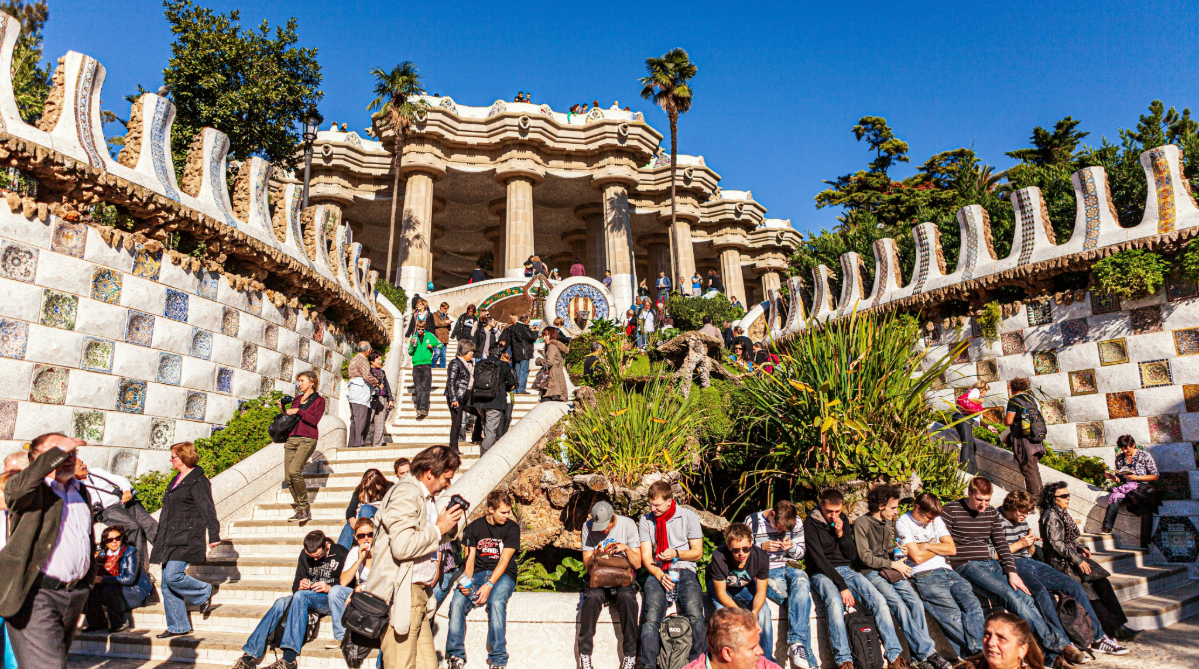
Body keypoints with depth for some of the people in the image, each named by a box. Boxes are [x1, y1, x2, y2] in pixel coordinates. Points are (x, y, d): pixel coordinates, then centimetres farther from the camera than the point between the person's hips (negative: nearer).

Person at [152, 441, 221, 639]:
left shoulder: (198, 481, -9)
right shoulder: (176, 480, 19)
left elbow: (207, 509, -14)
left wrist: (213, 535, -18)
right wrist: (161, 538, 28)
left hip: (187, 539, -9)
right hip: (170, 539, 9)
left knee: (172, 576, -20)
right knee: (166, 585, 6)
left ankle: (204, 592, 6)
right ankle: (177, 627, 14)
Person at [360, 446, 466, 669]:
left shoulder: (427, 497, 17)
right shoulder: (406, 494, -15)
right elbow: (402, 546, -26)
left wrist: (450, 524, 7)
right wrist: (439, 528, -14)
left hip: (417, 592, 10)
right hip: (401, 596, -10)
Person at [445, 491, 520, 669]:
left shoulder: (512, 528, -1)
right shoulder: (474, 527, 6)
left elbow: (504, 560, -9)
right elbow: (470, 559, 1)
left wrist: (489, 585, -22)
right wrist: (467, 580, -20)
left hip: (502, 575, -2)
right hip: (478, 573, 3)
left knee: (496, 602, -34)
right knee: (457, 602, -26)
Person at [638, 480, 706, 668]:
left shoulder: (689, 517, 5)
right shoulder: (646, 521, 9)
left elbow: (697, 552, 7)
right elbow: (646, 556, 6)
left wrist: (676, 554, -10)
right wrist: (660, 575, -12)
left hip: (684, 570, -1)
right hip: (657, 573, 1)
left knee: (695, 618, -27)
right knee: (651, 620, -24)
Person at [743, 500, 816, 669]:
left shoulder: (796, 523, 6)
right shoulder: (752, 521, -3)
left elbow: (801, 553, 15)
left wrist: (792, 546, -8)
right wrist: (762, 547, -17)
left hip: (789, 567, 3)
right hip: (764, 572, -3)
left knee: (801, 581, -35)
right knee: (802, 599, -28)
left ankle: (796, 643, -38)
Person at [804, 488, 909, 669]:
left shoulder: (843, 520, 10)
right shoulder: (811, 523, -8)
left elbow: (852, 555, 10)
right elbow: (819, 559, -15)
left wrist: (841, 534, -8)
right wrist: (842, 586, -22)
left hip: (845, 570, 5)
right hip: (822, 573, -5)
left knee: (878, 600, -19)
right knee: (834, 602, -37)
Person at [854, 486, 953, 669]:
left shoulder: (887, 523, 18)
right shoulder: (861, 523, -7)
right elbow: (865, 557, -9)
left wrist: (896, 552, 5)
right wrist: (893, 564, -7)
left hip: (890, 570, 7)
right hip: (872, 572, -7)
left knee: (916, 602, -17)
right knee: (899, 605, -27)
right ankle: (927, 650, -21)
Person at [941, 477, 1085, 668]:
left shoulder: (992, 513, 15)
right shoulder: (950, 511, -4)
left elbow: (1002, 545, 12)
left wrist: (1011, 572, -1)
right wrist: (951, 571, -16)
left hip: (991, 563, 6)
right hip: (966, 565, -6)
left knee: (1025, 597, -17)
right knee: (1009, 595, -27)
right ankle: (1056, 643, -23)